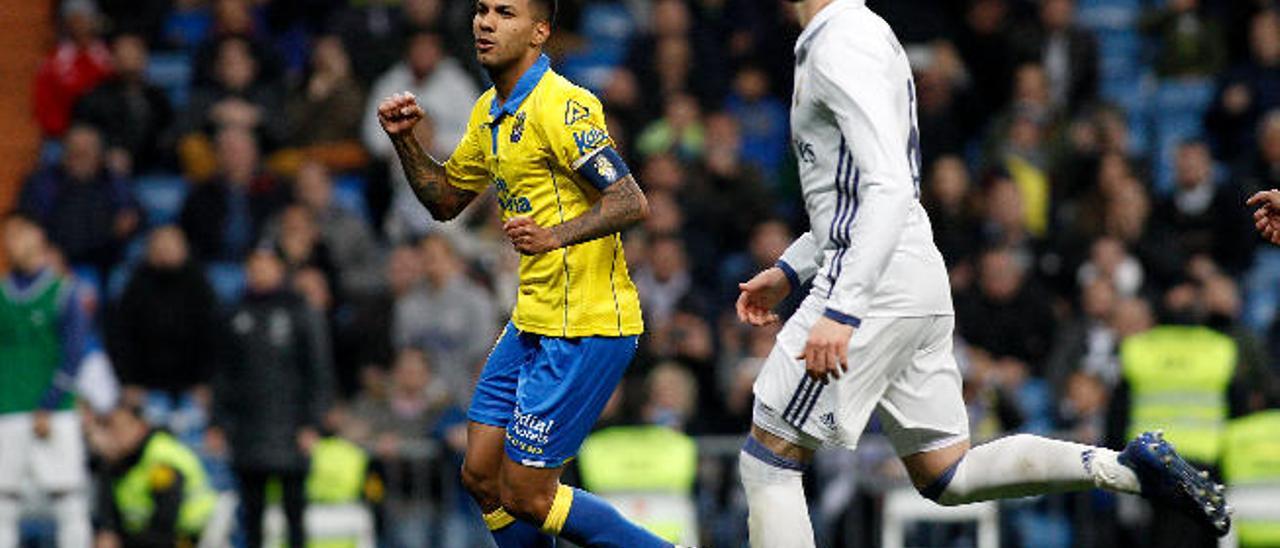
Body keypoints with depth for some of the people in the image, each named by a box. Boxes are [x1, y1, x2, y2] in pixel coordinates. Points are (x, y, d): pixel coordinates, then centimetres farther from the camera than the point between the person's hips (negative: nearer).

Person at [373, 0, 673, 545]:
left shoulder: (561, 107, -16)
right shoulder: (490, 112, 12)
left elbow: (631, 201, -22)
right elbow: (444, 199, 24)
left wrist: (555, 235, -36)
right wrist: (404, 138, 9)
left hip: (586, 328, -9)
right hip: (533, 322, 9)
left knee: (525, 497, -8)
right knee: (481, 476, 9)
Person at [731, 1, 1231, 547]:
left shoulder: (841, 45, -14)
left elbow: (890, 190, -23)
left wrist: (841, 312, -29)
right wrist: (789, 271, 26)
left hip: (875, 281, -10)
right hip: (914, 281, 10)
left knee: (766, 461, -3)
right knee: (947, 476, 12)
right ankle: (1129, 466, 3)